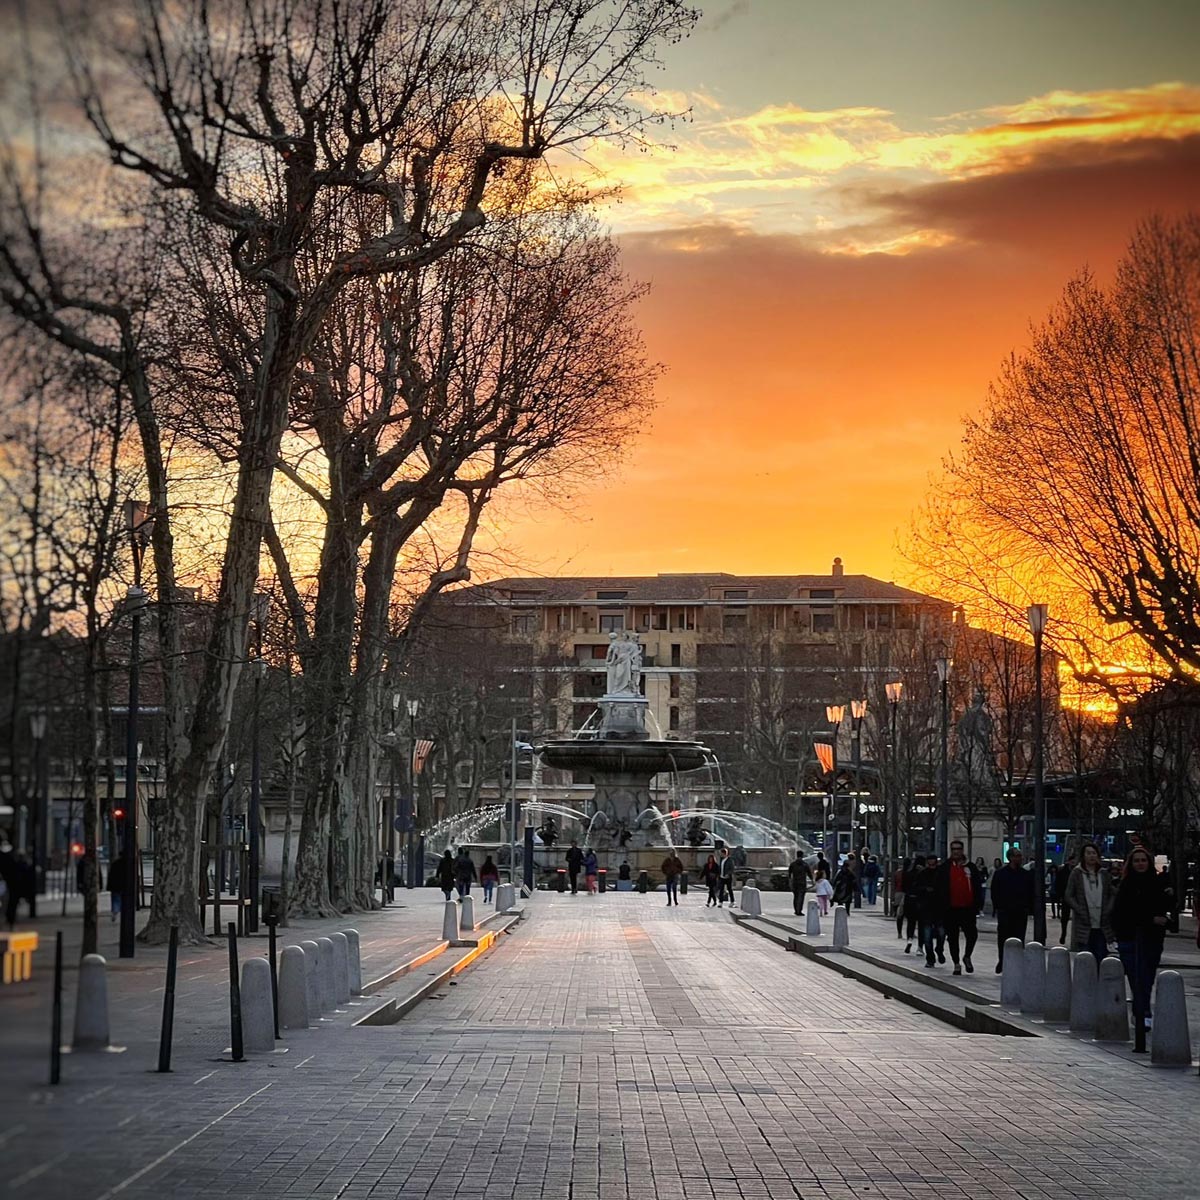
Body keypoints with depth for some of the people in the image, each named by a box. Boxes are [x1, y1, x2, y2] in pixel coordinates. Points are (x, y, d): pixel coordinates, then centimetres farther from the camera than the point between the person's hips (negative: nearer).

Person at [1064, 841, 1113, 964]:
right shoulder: (1076, 873, 1)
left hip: (1102, 926, 3)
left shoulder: (1103, 874, 10)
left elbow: (1112, 894, 14)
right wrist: (1081, 911, -11)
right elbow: (1068, 896, -1)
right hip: (1084, 926, -3)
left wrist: (1108, 910, -3)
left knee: (1101, 961, 3)